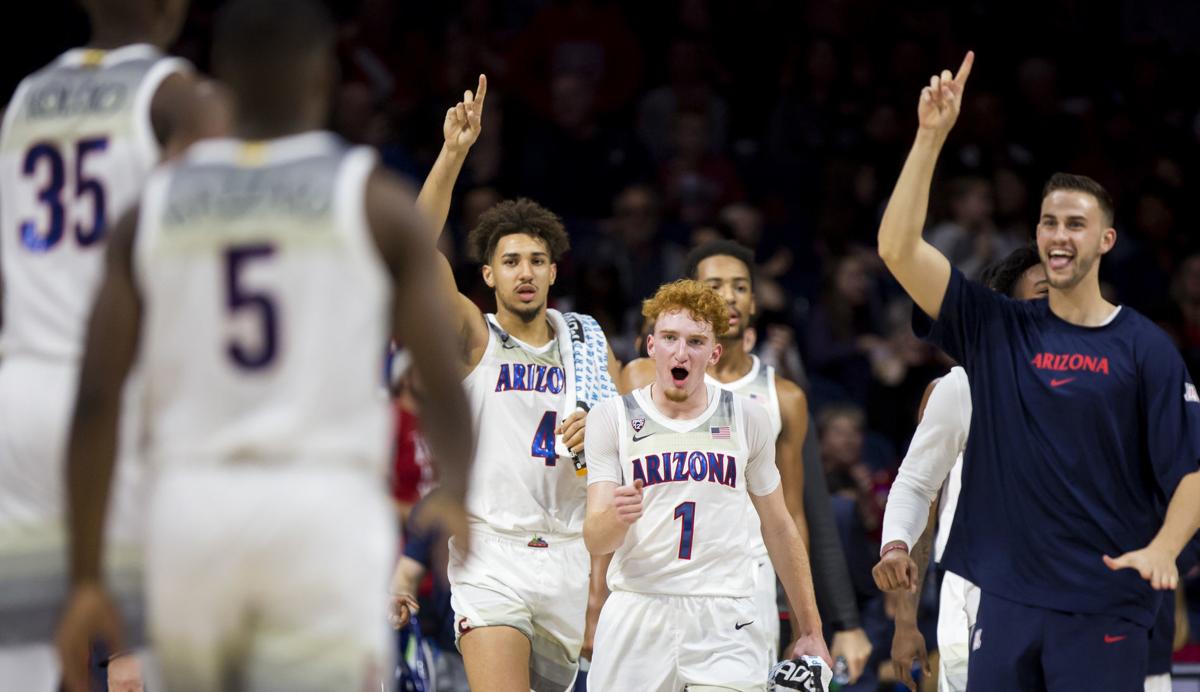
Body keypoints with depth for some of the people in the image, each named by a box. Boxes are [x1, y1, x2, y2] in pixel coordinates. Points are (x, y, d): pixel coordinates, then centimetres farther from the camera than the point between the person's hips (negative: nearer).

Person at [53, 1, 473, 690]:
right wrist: (454, 498, 19)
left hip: (192, 511, 3)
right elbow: (443, 383, 1)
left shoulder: (152, 211, 11)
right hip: (325, 510, -3)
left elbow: (96, 403, 4)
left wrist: (87, 580, 7)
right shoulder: (376, 201, 4)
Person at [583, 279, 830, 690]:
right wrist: (617, 516, -27)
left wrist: (810, 629, 17)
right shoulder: (612, 418, 3)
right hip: (636, 620, 0)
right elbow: (595, 540, -3)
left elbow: (778, 528, 17)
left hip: (725, 624, 0)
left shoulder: (747, 419, 8)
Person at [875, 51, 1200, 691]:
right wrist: (931, 137, -10)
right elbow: (897, 248, -3)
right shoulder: (995, 329, 7)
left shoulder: (1144, 348, 0)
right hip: (1008, 602, 3)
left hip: (1106, 608, -3)